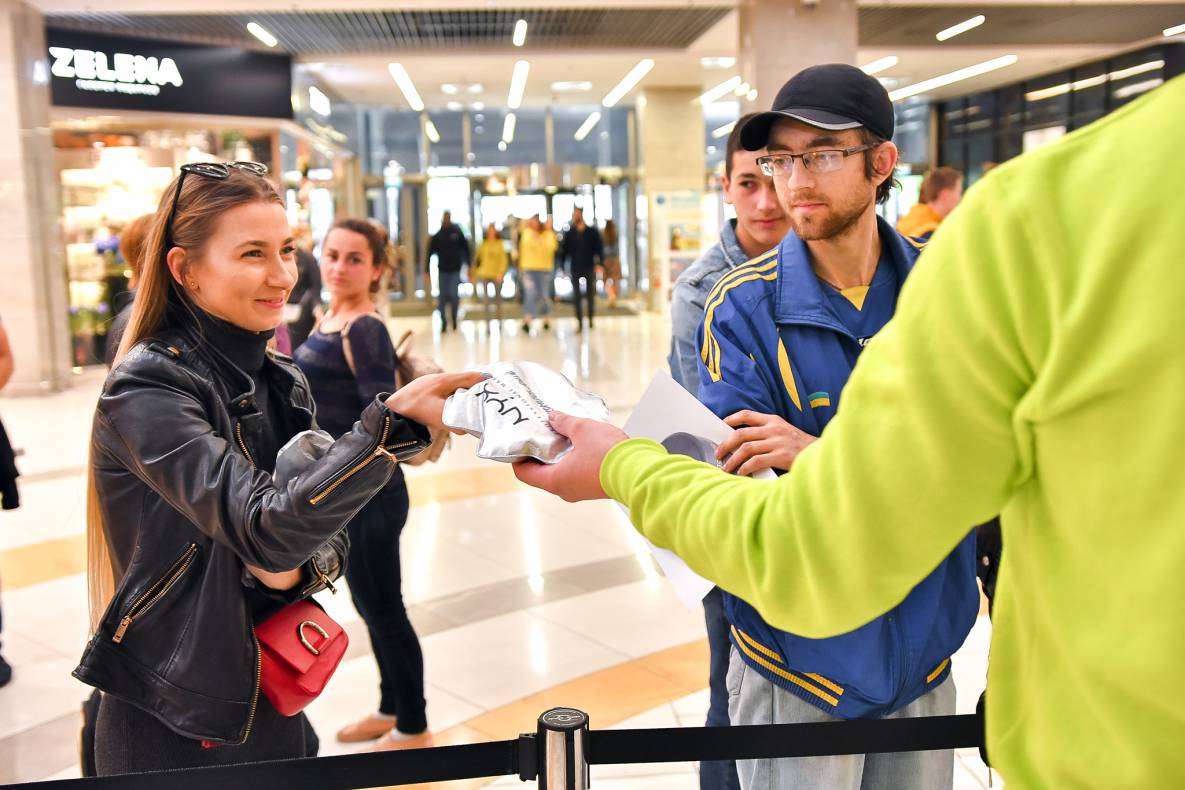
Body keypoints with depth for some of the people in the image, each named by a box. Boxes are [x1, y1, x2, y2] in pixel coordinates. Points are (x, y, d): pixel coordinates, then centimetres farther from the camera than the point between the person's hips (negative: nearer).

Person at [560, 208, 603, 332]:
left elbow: (599, 249, -1)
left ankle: (590, 319, 24)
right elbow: (564, 250, 5)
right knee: (576, 296, -4)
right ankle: (579, 322, -1)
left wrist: (599, 263, -13)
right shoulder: (569, 233, 3)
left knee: (590, 295, 8)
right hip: (575, 269, 1)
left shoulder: (593, 232, 0)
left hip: (589, 268, -1)